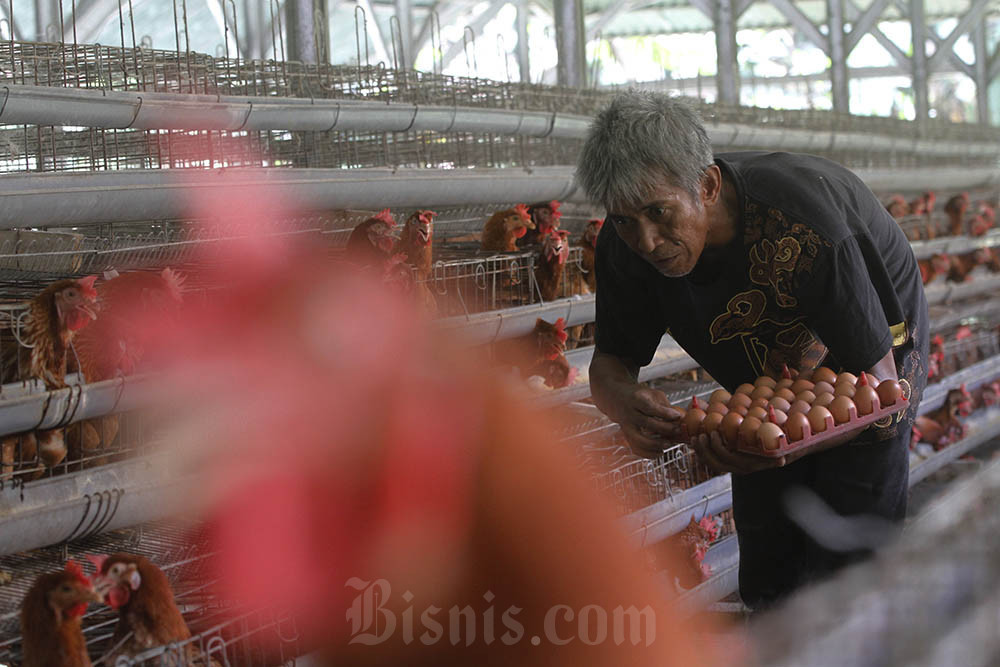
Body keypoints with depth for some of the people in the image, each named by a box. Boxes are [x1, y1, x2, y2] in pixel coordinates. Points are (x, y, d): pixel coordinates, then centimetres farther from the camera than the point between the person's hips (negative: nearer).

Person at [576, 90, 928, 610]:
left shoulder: (804, 223, -40)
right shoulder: (626, 246, -24)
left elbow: (877, 380, -34)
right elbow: (611, 360, -13)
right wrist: (622, 400, -39)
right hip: (765, 385, 5)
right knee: (767, 581, 4)